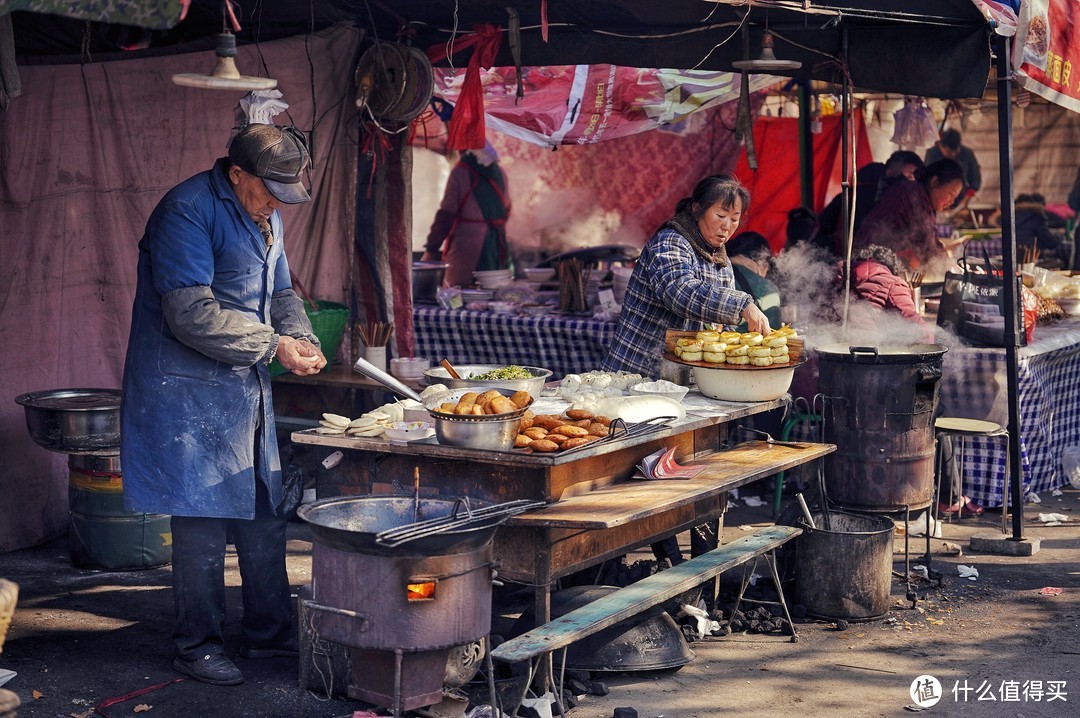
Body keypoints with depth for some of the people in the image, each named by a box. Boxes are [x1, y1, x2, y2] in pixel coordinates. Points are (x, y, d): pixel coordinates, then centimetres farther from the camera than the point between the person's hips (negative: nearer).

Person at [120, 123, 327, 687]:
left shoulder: (264, 216, 13)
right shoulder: (187, 212, -16)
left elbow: (280, 293, 21)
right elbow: (192, 313, -23)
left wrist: (302, 339, 0)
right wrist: (273, 345, -18)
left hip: (247, 386, 9)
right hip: (191, 391, -9)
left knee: (265, 513, 12)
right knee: (202, 519, -4)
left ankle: (269, 632, 24)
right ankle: (197, 645, 10)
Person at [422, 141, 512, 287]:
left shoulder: (460, 171, -9)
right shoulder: (499, 172, 9)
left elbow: (446, 215, -12)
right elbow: (506, 211, 17)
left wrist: (431, 249, -9)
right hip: (496, 243, 6)